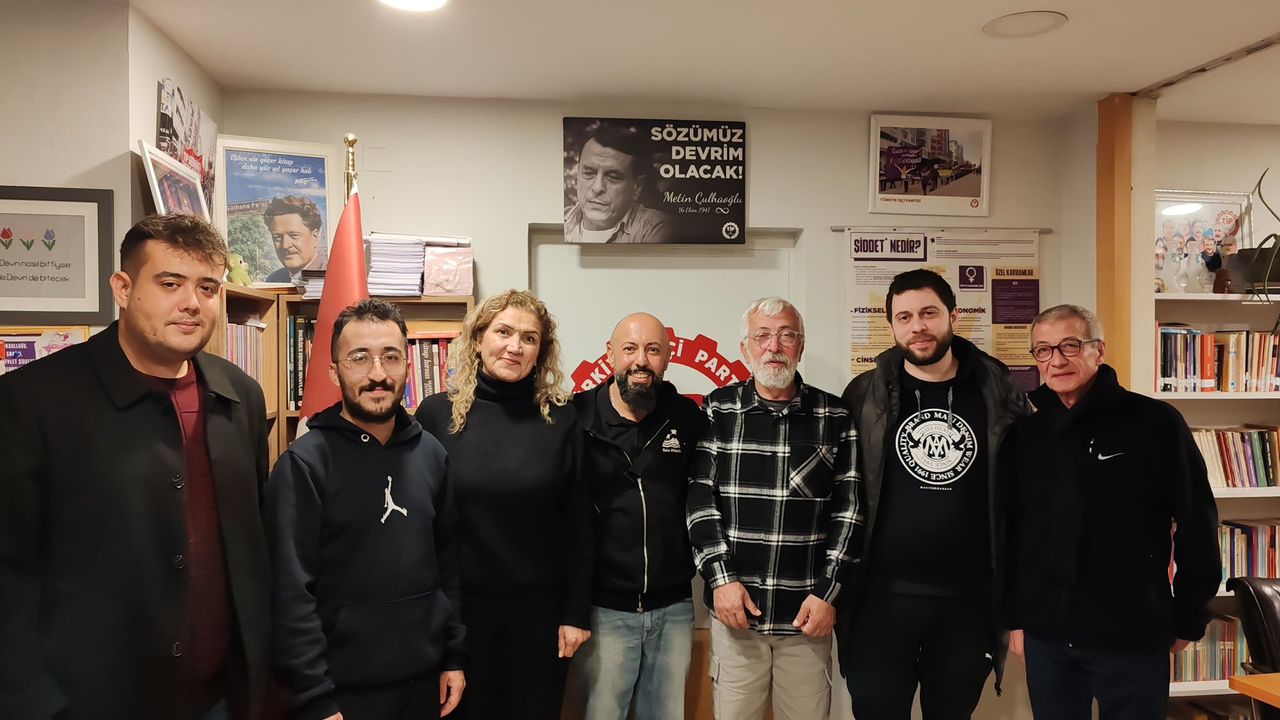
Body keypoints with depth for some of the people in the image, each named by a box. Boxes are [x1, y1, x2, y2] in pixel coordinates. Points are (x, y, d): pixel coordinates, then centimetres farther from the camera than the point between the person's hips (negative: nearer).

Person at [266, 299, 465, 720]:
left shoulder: (431, 454, 2)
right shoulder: (305, 464, -14)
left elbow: (448, 562, 8)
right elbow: (291, 594, -15)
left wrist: (454, 656, 7)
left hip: (424, 679, 5)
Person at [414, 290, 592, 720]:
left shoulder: (560, 420, -4)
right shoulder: (437, 414, -5)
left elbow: (579, 523, -2)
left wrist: (577, 611, -3)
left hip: (540, 605, 0)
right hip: (459, 603, 0)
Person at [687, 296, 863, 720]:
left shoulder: (836, 418, 2)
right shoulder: (717, 411, 2)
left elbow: (849, 510, 1)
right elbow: (699, 498, -1)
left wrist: (828, 593, -5)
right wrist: (720, 578, -10)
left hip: (807, 612, 0)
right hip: (735, 606, 0)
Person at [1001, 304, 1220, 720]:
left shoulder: (1155, 423, -7)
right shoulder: (1023, 435, 4)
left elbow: (1197, 524, -3)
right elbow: (1009, 533, 8)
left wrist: (1189, 619, 0)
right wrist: (1015, 618, 8)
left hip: (1133, 637, -3)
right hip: (1045, 638, 3)